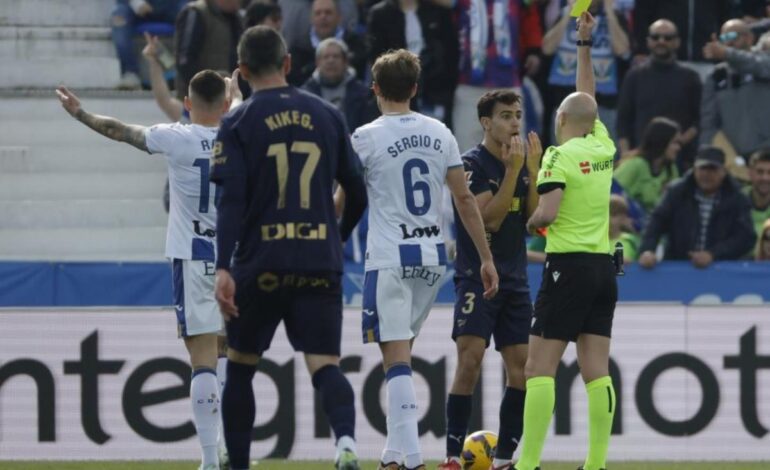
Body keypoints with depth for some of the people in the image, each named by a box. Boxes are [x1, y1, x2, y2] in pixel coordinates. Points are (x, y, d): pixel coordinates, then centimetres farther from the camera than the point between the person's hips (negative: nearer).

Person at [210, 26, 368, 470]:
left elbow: (231, 200, -11)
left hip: (261, 266, -2)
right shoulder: (328, 115, 8)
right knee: (325, 366, -4)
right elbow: (358, 192, 12)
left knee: (240, 367, 15)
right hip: (320, 264, 2)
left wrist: (224, 268, -16)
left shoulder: (238, 124, -1)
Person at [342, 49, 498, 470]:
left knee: (397, 358, -7)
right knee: (402, 354, 17)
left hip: (389, 258, -5)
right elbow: (464, 199, 6)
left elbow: (343, 202, 0)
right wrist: (486, 257, 11)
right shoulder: (438, 133, 6)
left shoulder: (366, 138, -7)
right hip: (432, 257, 5)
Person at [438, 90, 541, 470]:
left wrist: (533, 171, -6)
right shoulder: (472, 164, -8)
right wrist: (513, 171, -19)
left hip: (514, 279, 6)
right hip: (476, 278, -6)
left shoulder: (522, 162, 11)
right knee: (470, 360, -16)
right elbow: (489, 219, -16)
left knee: (520, 367, 2)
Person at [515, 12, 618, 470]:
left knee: (540, 368, -7)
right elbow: (589, 99, 26)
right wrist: (585, 44, 32)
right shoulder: (603, 148, 9)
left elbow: (549, 212, -19)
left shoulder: (560, 155, -8)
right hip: (603, 266, 6)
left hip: (568, 266, -6)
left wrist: (531, 222, 3)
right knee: (597, 371, 3)